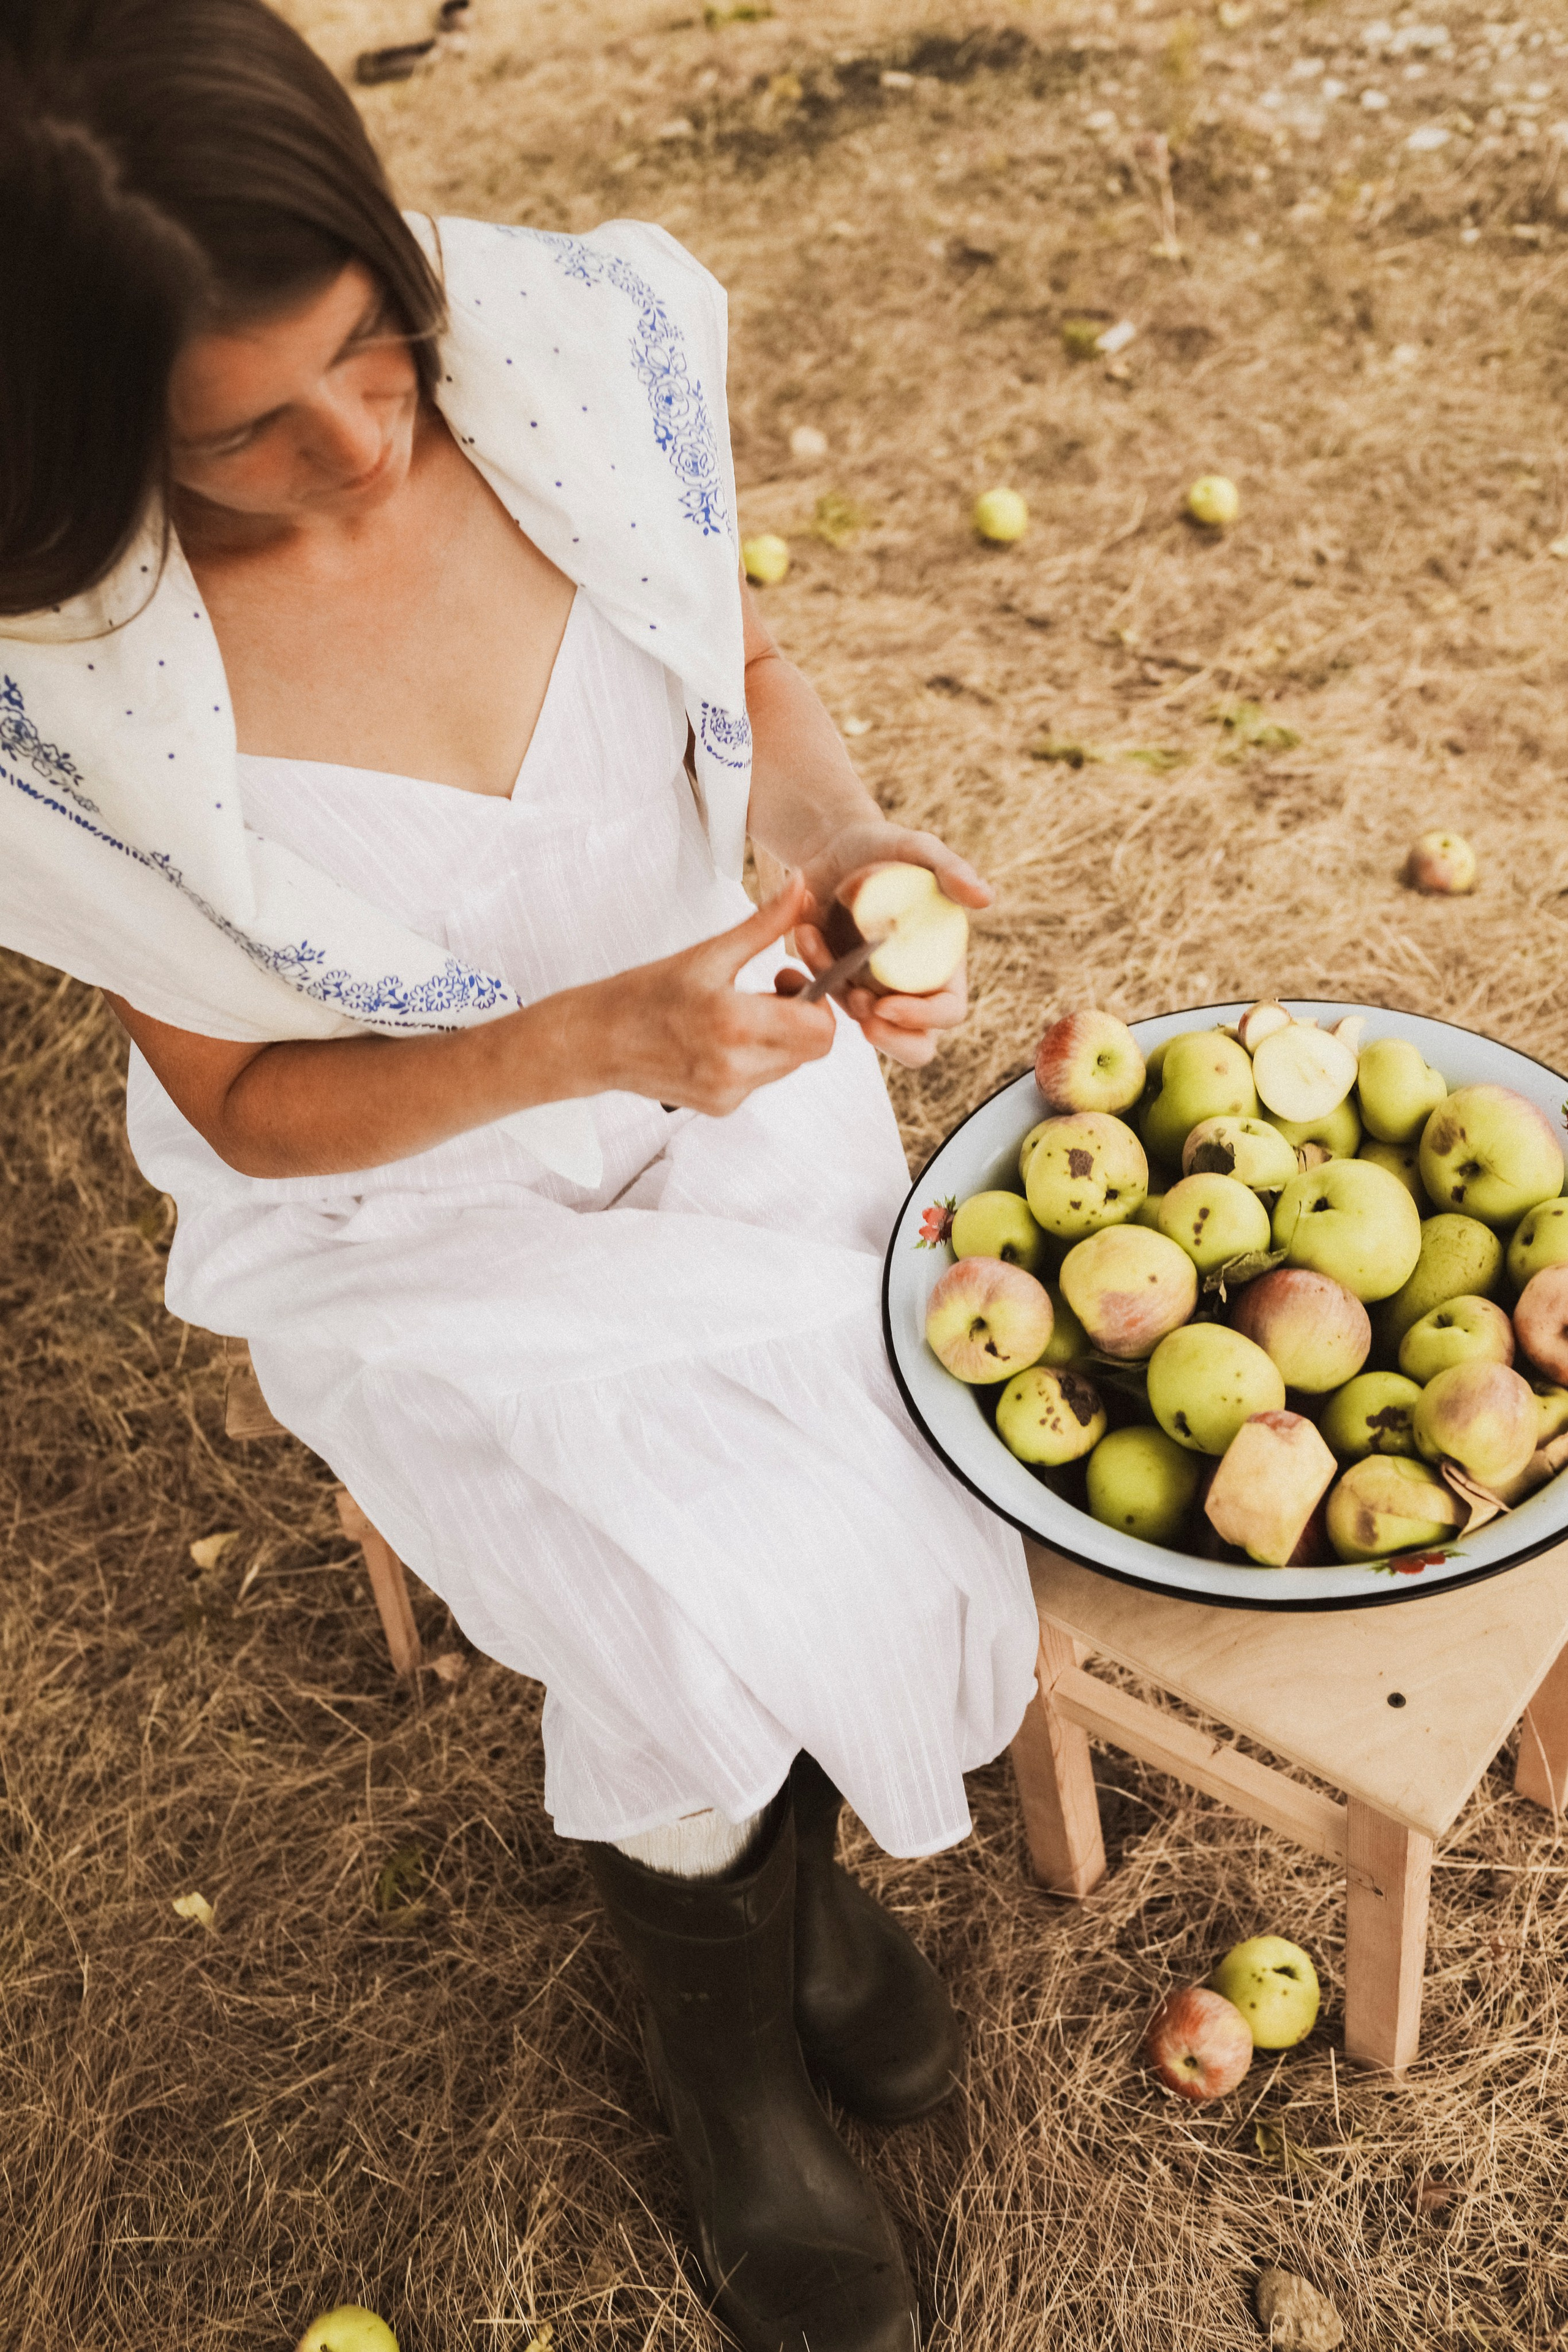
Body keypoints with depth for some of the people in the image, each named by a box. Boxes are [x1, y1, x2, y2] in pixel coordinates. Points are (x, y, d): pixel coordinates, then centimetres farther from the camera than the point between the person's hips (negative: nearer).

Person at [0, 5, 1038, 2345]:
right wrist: (588, 1040, -30)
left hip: (733, 1059, 4)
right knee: (711, 1613, -20)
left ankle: (778, 1843, 25)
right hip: (418, 1211, -3)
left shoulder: (581, 348, -16)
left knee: (909, 1514, -14)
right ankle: (720, 2015, 19)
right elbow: (248, 1103, -13)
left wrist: (847, 831, -20)